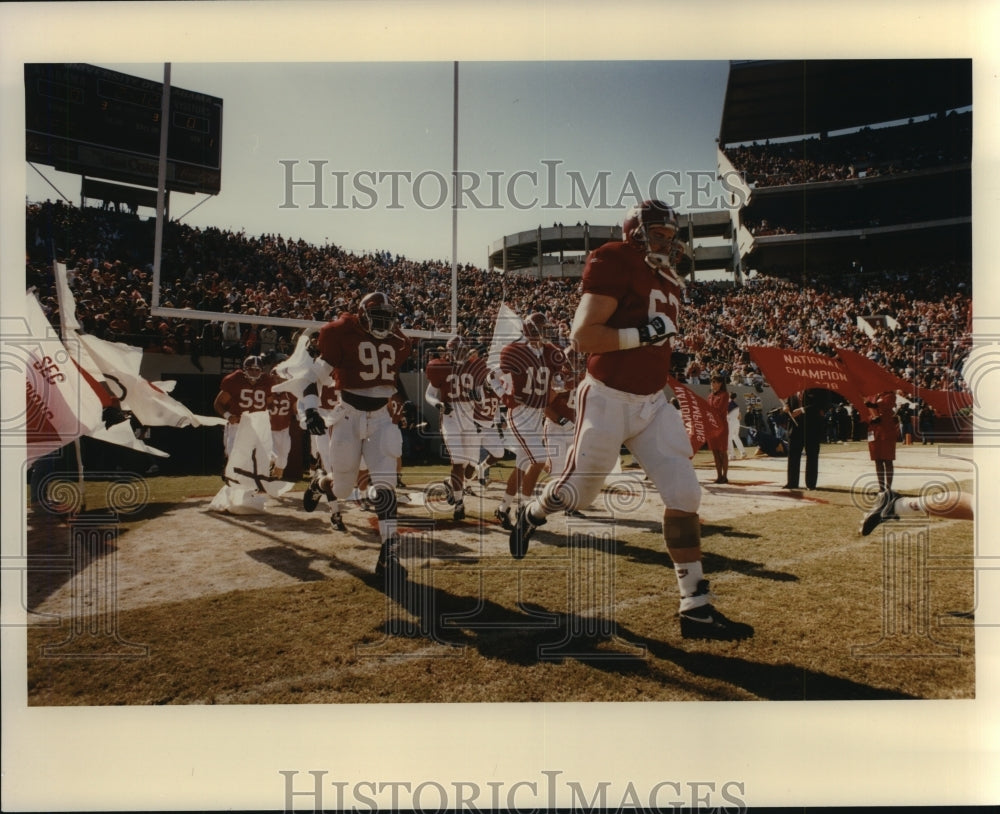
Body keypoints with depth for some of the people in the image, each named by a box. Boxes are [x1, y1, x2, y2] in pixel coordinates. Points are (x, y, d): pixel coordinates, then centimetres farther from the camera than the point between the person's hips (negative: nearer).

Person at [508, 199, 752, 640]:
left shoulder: (668, 282, 14)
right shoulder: (616, 265, -12)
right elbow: (583, 336, -20)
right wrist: (643, 334, -25)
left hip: (652, 402, 7)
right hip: (608, 400, -7)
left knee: (684, 493, -3)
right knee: (578, 491, 8)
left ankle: (696, 609, 2)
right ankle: (530, 516, 44)